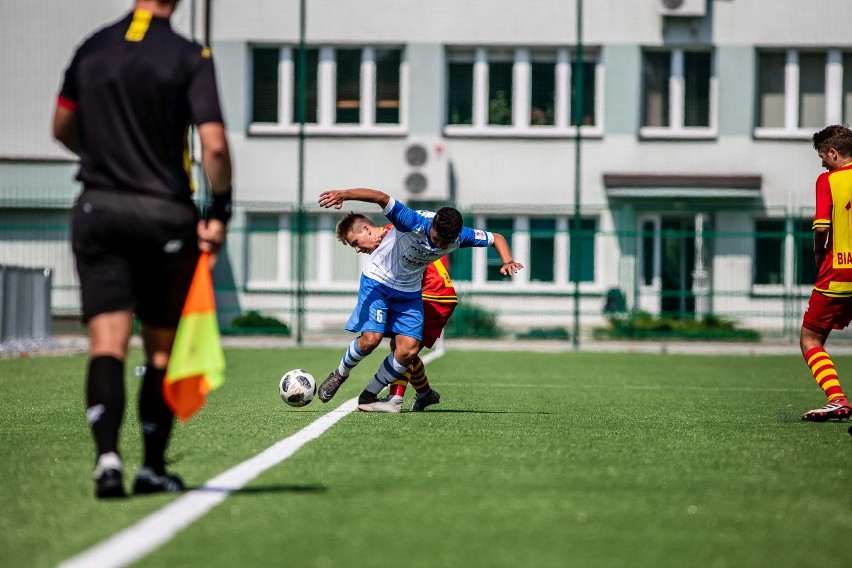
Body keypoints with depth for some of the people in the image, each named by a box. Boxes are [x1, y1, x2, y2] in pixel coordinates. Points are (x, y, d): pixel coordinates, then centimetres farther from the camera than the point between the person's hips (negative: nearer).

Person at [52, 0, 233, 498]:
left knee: (107, 345, -3)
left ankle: (107, 455, -22)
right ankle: (153, 469, 15)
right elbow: (214, 144, -15)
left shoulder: (92, 49, 6)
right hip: (166, 212, -2)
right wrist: (220, 210, -3)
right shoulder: (190, 57, -6)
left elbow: (62, 127, 20)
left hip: (98, 209, 2)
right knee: (162, 349, 10)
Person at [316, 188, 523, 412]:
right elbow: (381, 198, -44)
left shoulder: (460, 237, -17)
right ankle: (340, 374, 11)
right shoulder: (414, 223, -33)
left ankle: (368, 397, 10)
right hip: (377, 280, -4)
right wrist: (344, 195, -58)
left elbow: (496, 238, -1)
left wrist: (507, 261, -20)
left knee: (409, 349, -9)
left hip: (409, 291, 4)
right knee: (371, 338, -20)